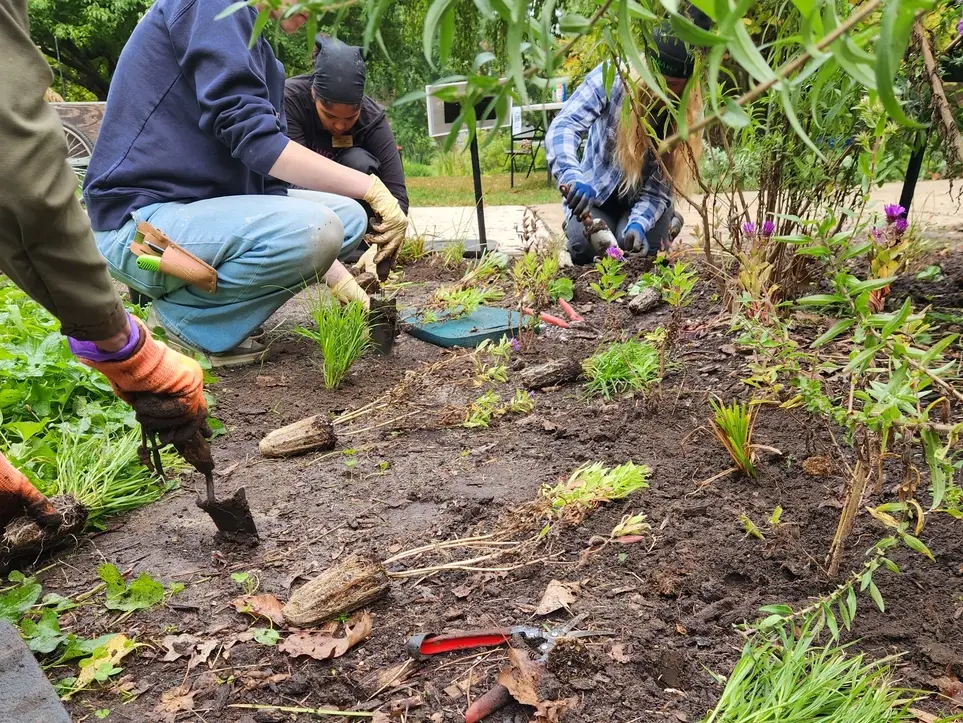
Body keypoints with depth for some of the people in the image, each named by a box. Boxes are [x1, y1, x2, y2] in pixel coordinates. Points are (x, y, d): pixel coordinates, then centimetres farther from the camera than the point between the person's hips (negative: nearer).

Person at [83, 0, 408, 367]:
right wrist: (371, 188, -20)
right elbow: (250, 137, -22)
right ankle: (185, 319, -7)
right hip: (141, 223, -9)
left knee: (349, 215, 8)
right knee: (314, 228, -28)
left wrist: (341, 280, 5)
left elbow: (271, 184, 11)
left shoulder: (263, 59, 15)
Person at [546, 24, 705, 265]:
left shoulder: (689, 111, -18)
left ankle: (667, 222, 12)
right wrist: (572, 176, -55)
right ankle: (573, 225, 14)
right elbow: (563, 126, -36)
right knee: (586, 249, -25)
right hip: (597, 189, -1)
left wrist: (638, 222, -40)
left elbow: (660, 184, -20)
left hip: (644, 195, 1)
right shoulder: (612, 76, -24)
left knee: (639, 247, -25)